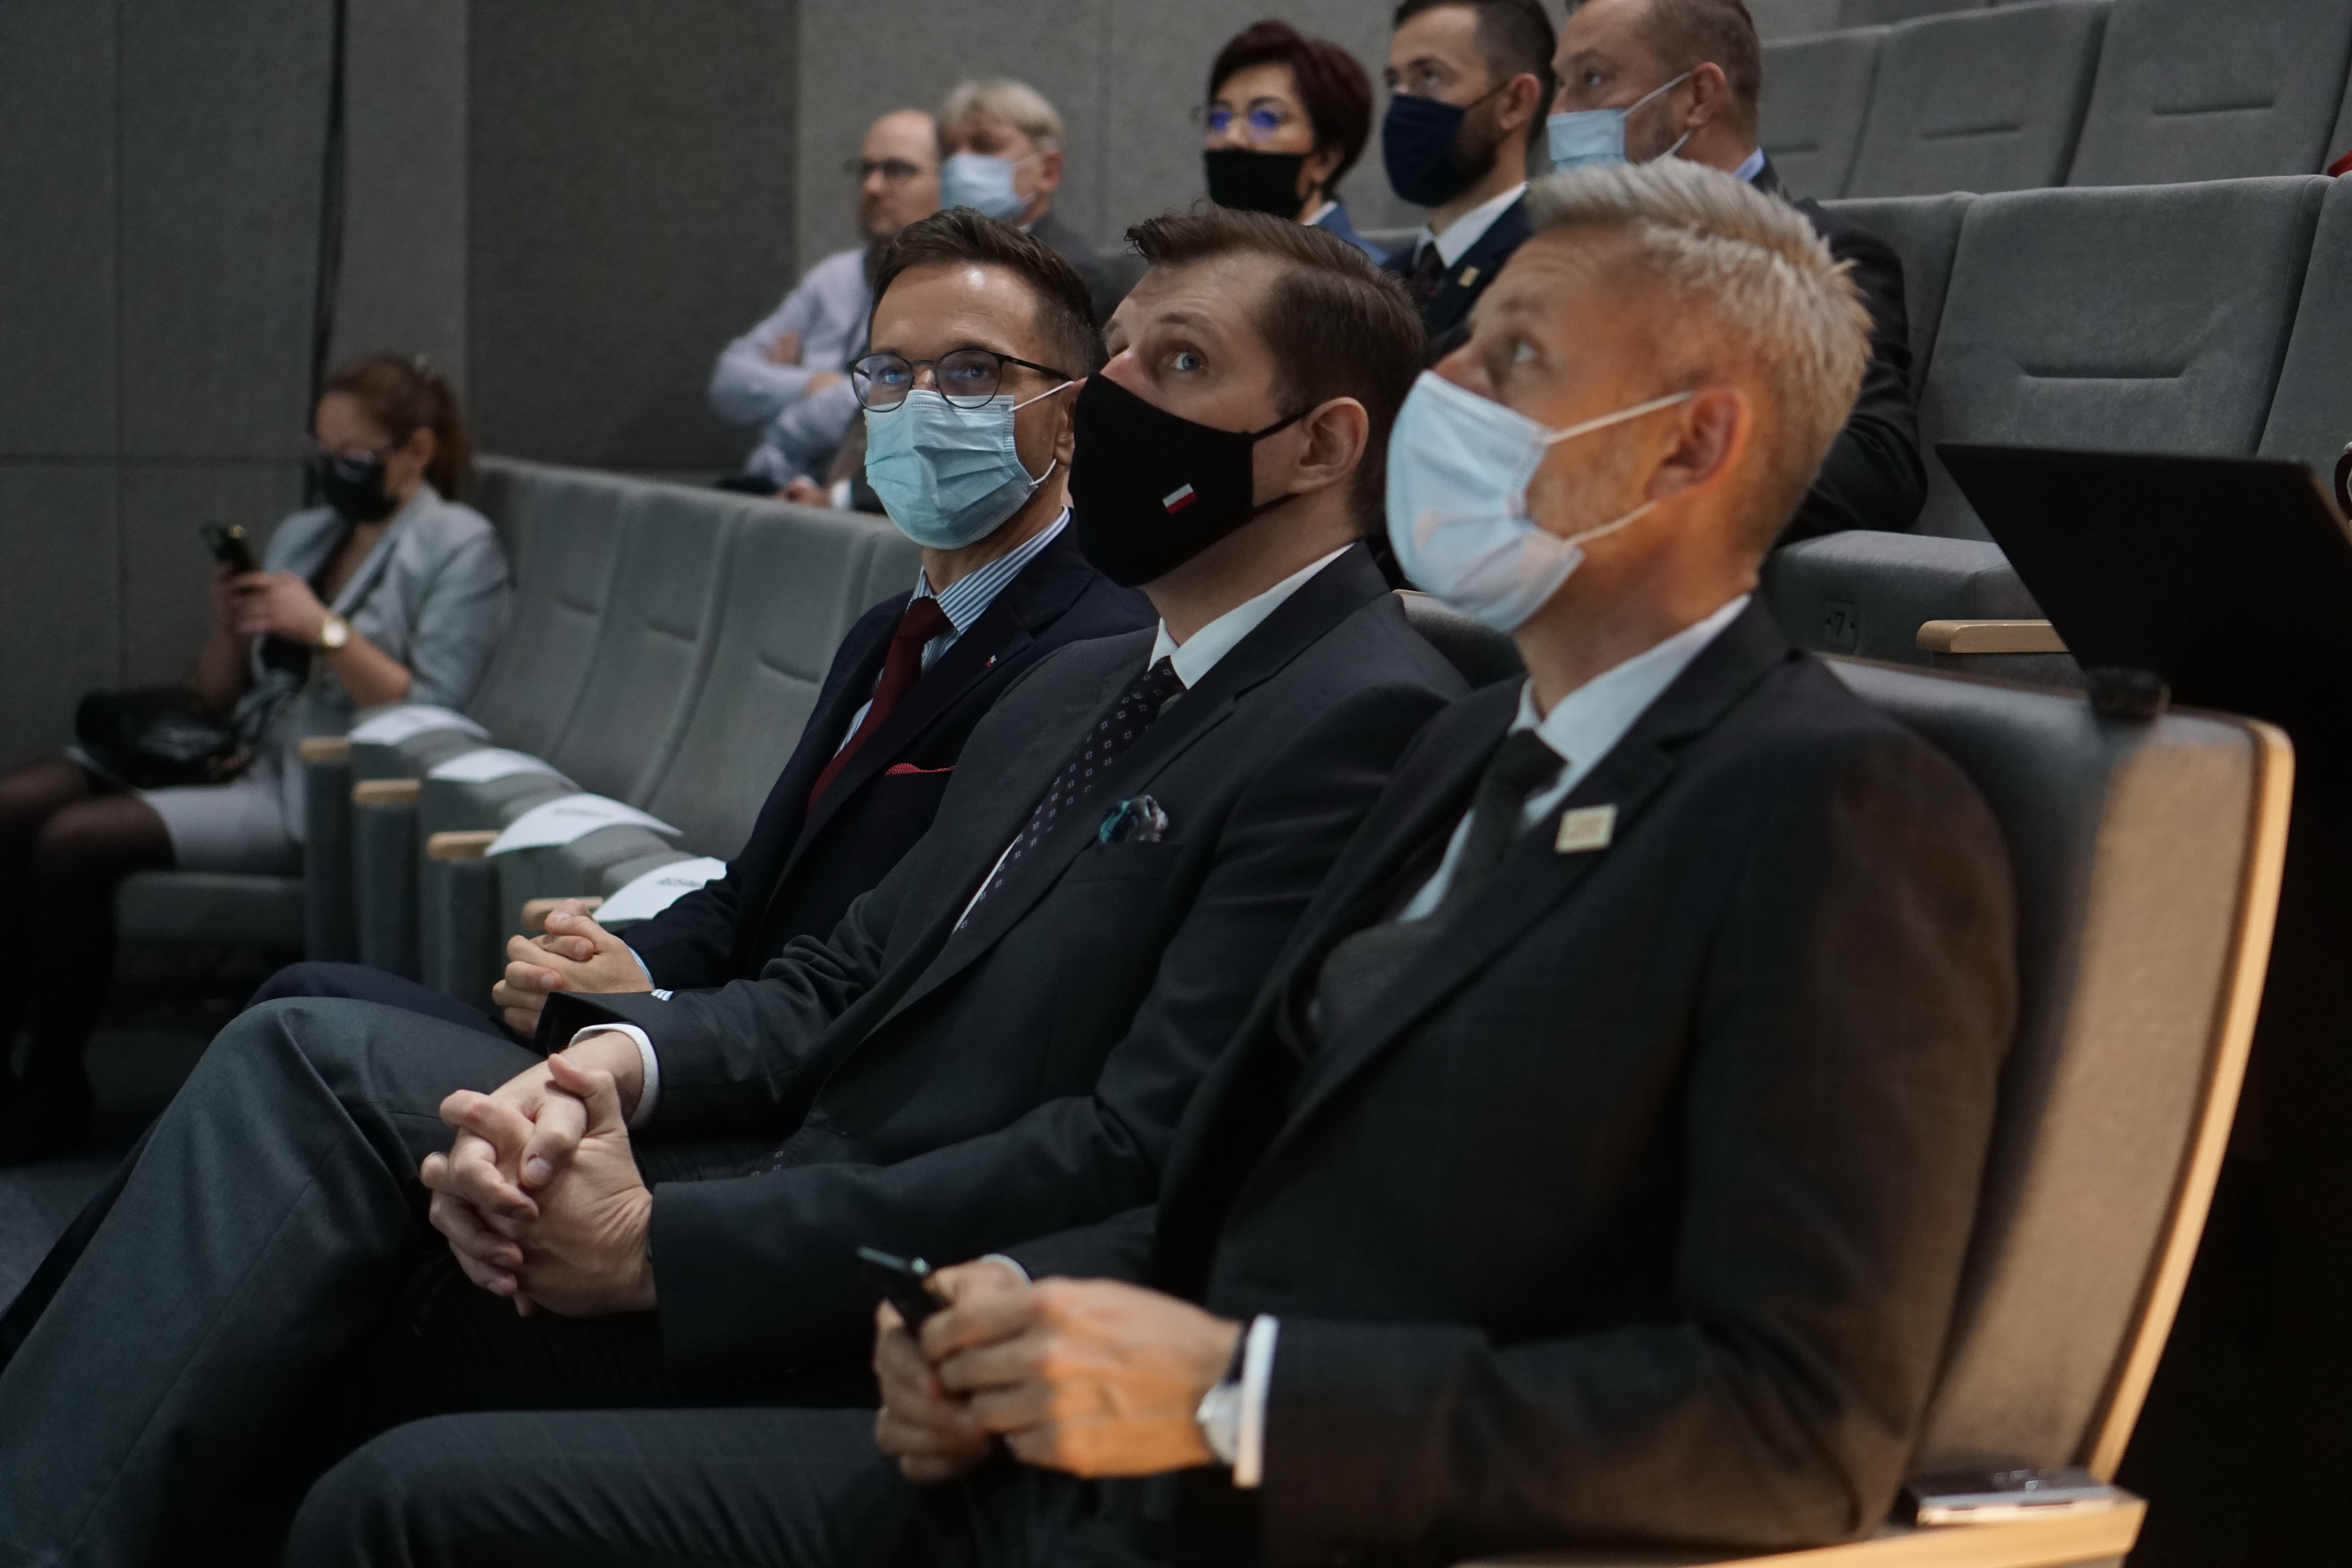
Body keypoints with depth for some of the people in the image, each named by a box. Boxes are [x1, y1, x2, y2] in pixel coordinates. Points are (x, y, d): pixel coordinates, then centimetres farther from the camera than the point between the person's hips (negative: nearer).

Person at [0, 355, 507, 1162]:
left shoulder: (460, 548, -1)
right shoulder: (304, 533, 19)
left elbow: (432, 716, -12)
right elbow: (215, 696, 19)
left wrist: (326, 631, -17)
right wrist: (229, 630, -2)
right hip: (241, 752, 8)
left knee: (74, 843, -24)